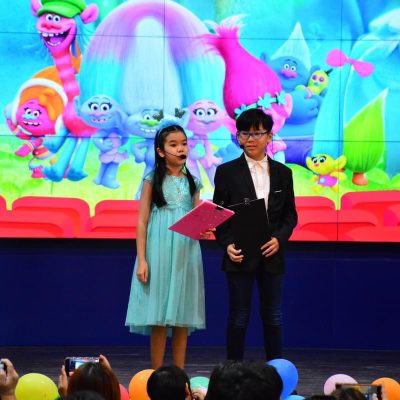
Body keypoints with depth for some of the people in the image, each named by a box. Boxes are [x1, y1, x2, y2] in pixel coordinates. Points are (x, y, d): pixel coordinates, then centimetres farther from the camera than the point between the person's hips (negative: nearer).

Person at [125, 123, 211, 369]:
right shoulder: (153, 180, 0)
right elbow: (142, 222, -2)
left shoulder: (192, 182, 10)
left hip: (186, 253, 3)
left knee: (182, 317, 4)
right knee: (159, 318, -4)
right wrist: (141, 260, -9)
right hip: (159, 251, -3)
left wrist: (203, 231, -10)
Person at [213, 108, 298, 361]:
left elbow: (290, 214, 10)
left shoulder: (283, 173, 8)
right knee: (239, 318, 2)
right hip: (240, 255, -2)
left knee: (273, 318, 8)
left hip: (272, 255, 2)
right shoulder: (227, 172, 1)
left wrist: (279, 239, -9)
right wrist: (227, 245, -14)